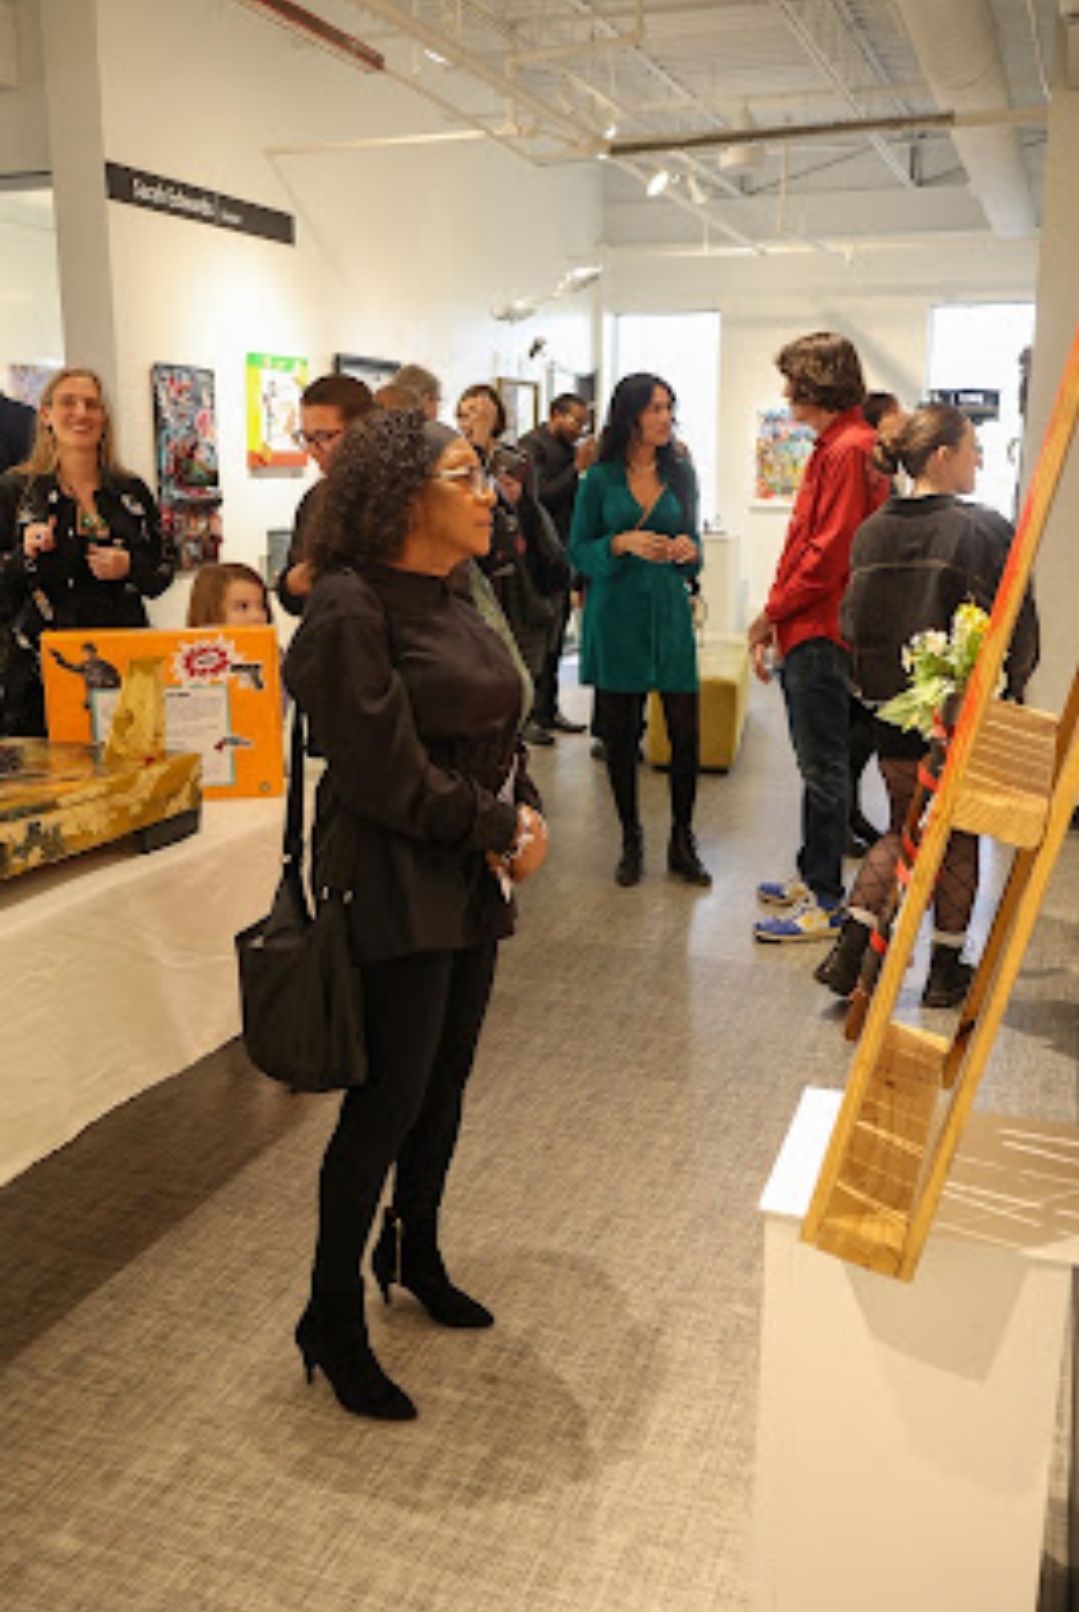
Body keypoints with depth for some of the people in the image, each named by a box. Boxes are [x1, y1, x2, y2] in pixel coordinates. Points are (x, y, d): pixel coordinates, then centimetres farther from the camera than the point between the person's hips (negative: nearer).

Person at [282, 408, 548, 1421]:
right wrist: (501, 829, -12)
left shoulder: (455, 596, 10)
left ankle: (415, 1254, 39)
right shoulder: (349, 609, -17)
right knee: (388, 1100, -1)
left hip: (473, 881, 8)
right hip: (399, 889, -8)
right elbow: (388, 771, -20)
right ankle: (331, 1322, 18)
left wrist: (525, 812, -2)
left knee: (446, 1083, 17)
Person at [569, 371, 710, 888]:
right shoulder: (600, 479, 0)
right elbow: (577, 552, 0)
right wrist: (622, 544, -17)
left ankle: (682, 841, 13)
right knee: (620, 734, 4)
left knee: (686, 733, -3)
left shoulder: (680, 474, 8)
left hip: (670, 612, 2)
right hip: (616, 615, -2)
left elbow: (692, 541, 15)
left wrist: (688, 550, -8)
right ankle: (630, 840, 20)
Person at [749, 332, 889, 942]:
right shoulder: (833, 445, 16)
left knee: (824, 767, -4)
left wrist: (773, 611, -11)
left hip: (822, 633, -10)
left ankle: (825, 903, 4)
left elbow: (828, 552, -21)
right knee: (817, 763, 17)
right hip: (806, 630, 10)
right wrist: (776, 624, 15)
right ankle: (813, 877, 29)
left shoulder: (849, 449, -15)